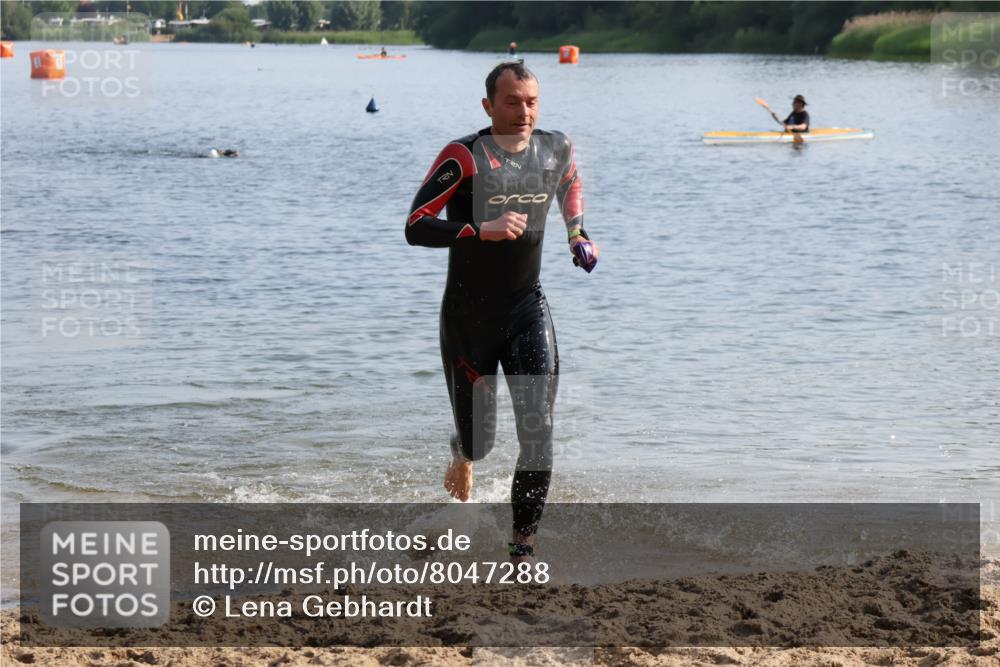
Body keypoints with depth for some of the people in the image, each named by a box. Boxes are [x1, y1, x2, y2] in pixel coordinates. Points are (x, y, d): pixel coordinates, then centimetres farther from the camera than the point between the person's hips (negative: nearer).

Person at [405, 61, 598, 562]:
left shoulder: (556, 148, 0)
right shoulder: (463, 157, -16)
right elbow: (415, 227, -23)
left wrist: (576, 232, 13)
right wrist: (480, 230, -34)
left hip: (527, 308, 3)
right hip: (467, 314, -3)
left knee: (539, 426, -14)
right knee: (478, 439, 8)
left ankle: (523, 541, -8)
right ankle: (462, 457, 47)